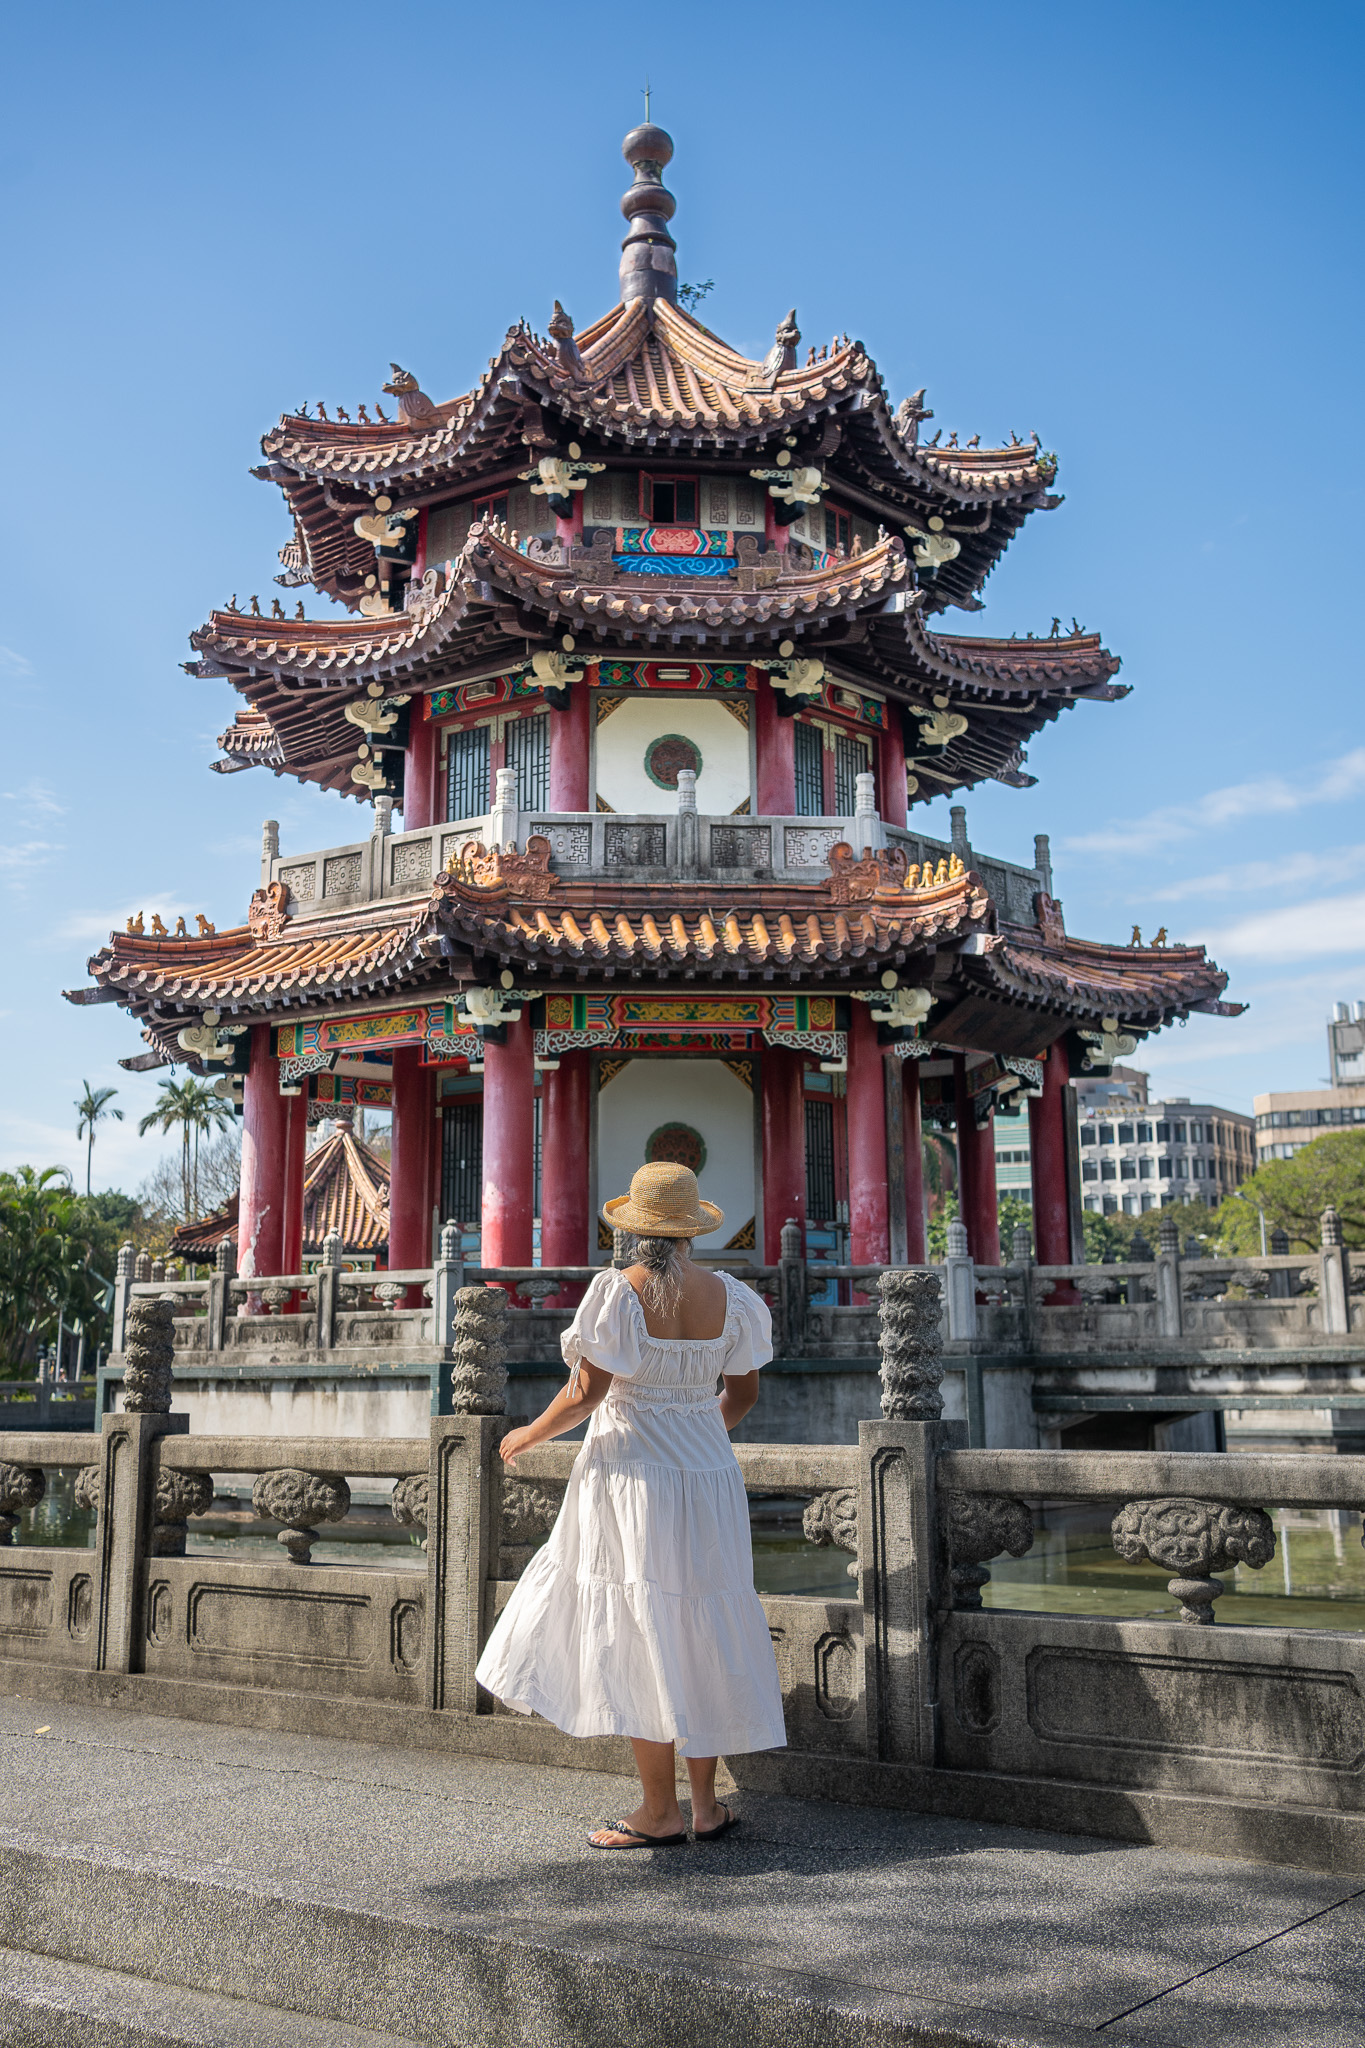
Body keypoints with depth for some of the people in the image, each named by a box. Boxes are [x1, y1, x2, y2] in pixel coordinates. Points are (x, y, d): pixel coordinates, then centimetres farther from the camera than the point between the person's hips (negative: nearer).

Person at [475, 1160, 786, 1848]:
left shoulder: (621, 1290, -13)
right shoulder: (727, 1296, 2)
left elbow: (587, 1391, -16)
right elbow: (743, 1393, 9)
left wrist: (527, 1436, 0)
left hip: (630, 1474, -5)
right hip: (707, 1476, 5)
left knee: (639, 1639, 2)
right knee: (696, 1634, 12)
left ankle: (660, 1811, 7)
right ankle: (706, 1807, 18)